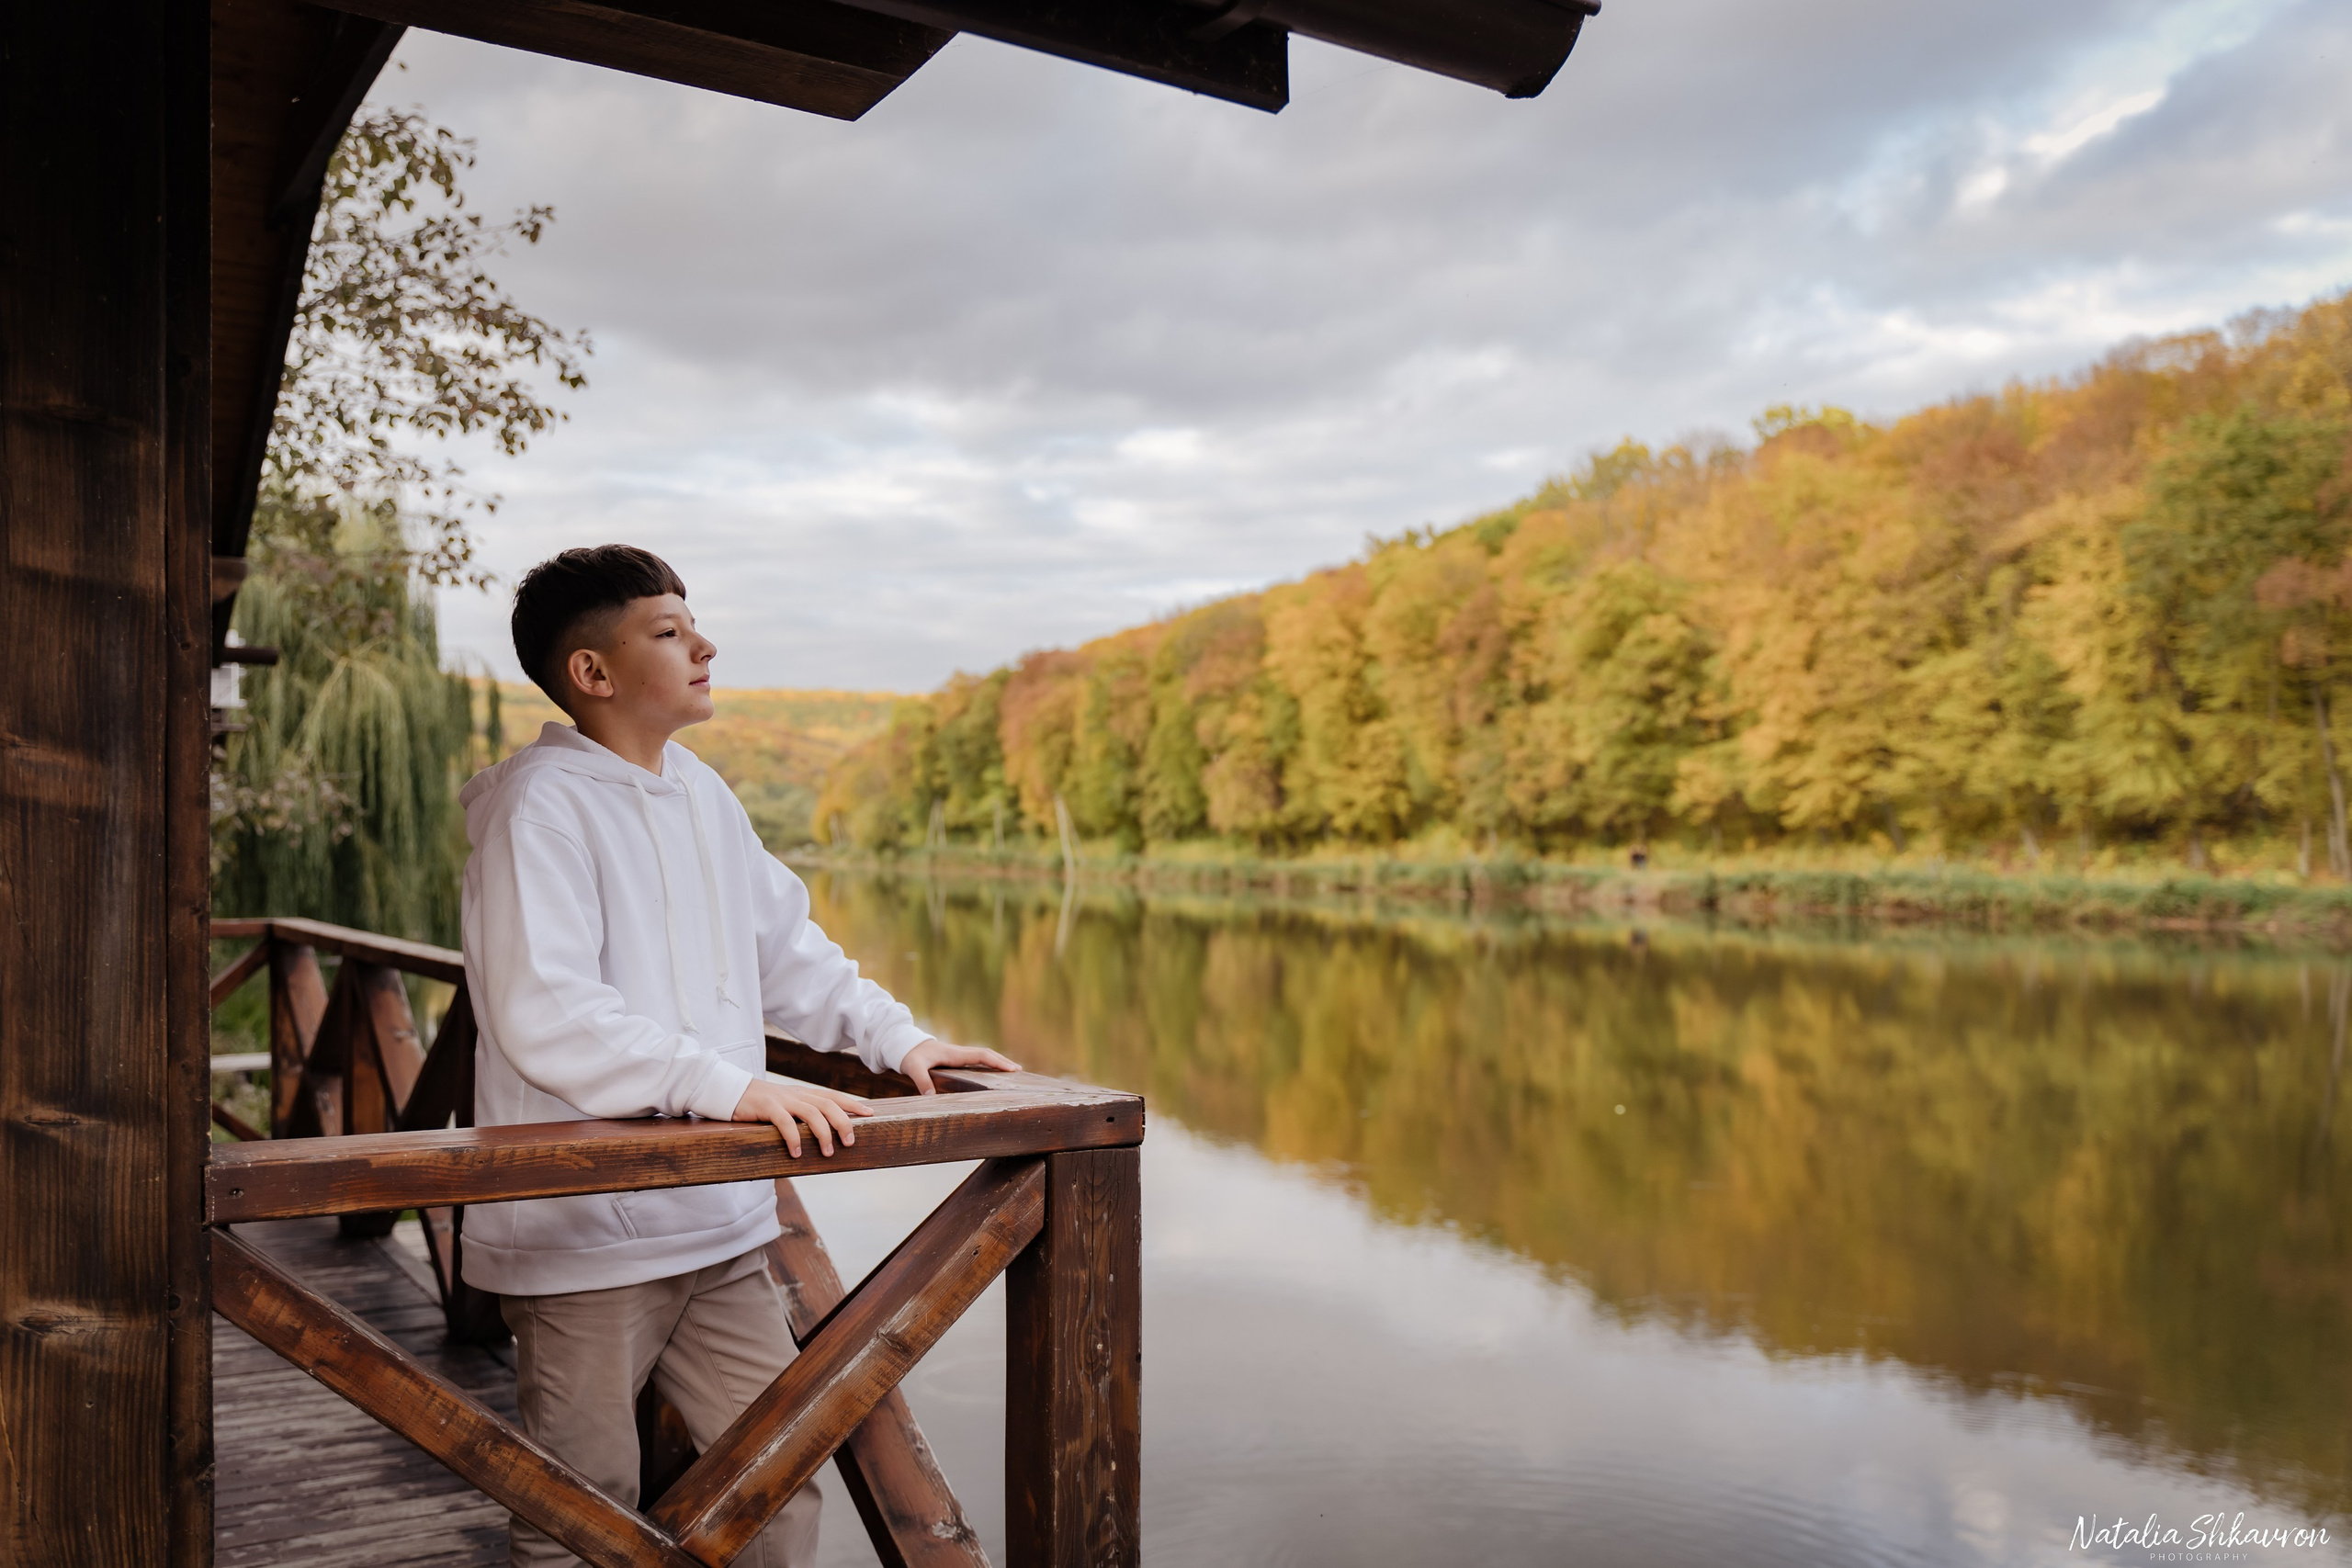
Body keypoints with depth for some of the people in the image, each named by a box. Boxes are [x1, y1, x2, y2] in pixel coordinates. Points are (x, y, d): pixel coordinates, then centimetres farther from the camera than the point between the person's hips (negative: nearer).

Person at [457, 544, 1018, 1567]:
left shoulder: (702, 795, 11)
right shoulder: (540, 804, -14)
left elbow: (788, 951, 21)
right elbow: (544, 1014, -26)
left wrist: (897, 1037, 10)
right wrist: (733, 1086, -31)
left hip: (722, 1228, 7)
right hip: (584, 1239, -7)